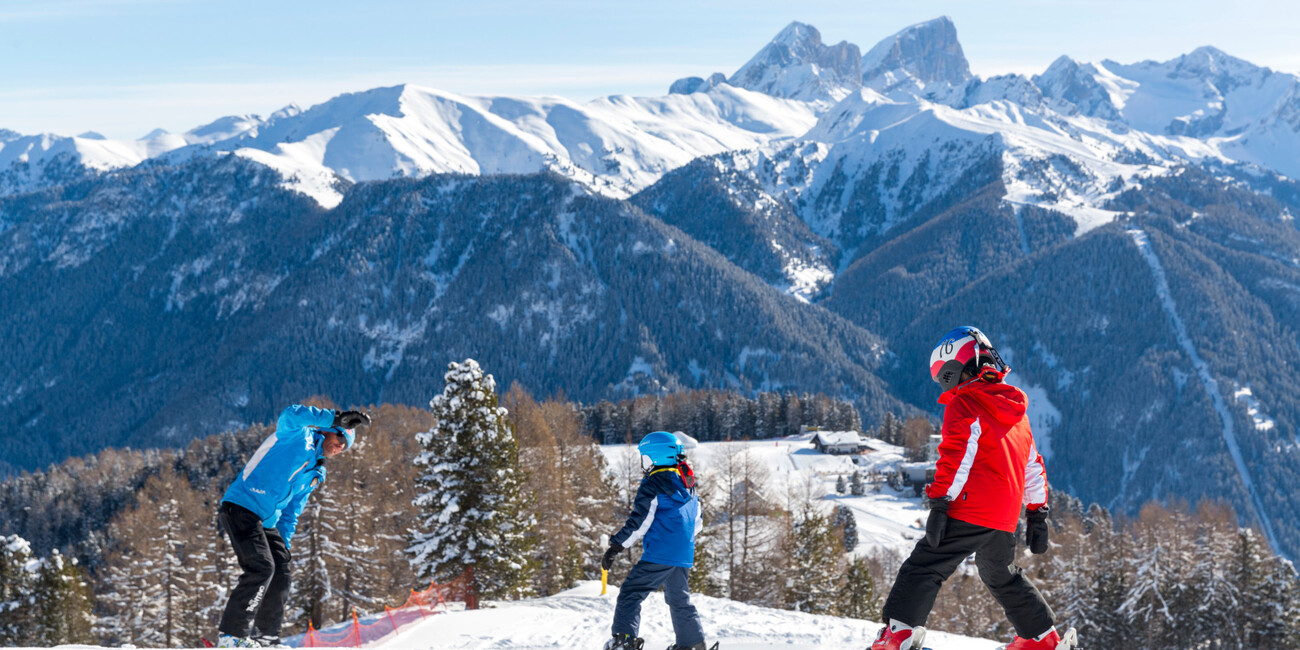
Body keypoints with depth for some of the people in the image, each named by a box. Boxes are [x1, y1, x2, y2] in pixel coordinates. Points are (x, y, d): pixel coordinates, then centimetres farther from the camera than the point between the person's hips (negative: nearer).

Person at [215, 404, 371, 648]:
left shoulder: (316, 475, 22)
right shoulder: (299, 436, -3)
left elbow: (291, 512, 26)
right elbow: (291, 415, -27)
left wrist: (283, 544, 16)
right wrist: (336, 418, -31)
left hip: (267, 522, 10)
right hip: (241, 507, -10)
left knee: (280, 574, 8)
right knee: (261, 568, -20)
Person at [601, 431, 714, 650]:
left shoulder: (654, 484, -10)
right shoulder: (688, 485, 15)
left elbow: (639, 521, -15)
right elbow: (697, 522, 22)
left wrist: (616, 546, -11)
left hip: (659, 554, -8)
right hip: (684, 556, 8)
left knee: (630, 593, -7)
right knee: (679, 599, 20)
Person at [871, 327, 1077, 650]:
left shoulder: (965, 404, -4)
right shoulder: (1015, 410, 21)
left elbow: (957, 456, -17)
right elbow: (1033, 466, 26)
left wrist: (939, 504, -21)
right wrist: (1037, 513, 31)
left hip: (969, 512, -8)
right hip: (1005, 517, 8)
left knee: (925, 566, -8)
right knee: (1003, 576, 25)